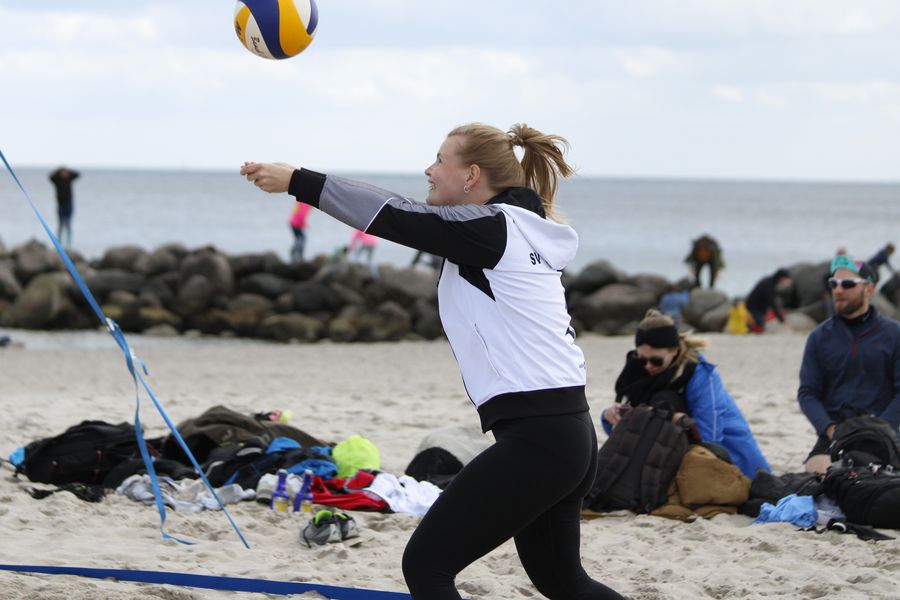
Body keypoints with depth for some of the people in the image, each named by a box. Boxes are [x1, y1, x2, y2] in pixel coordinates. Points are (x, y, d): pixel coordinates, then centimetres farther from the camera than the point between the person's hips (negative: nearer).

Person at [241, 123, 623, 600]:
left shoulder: (489, 227, -9)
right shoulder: (517, 230, 17)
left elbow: (393, 218, -11)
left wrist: (296, 181, -6)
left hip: (534, 440, -10)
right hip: (568, 435, 10)